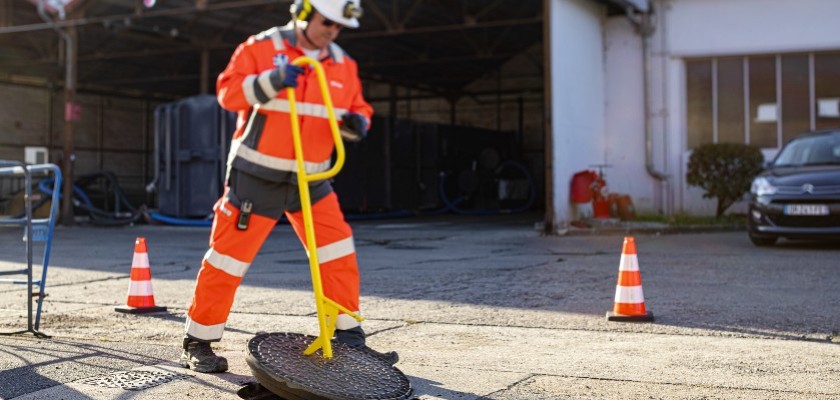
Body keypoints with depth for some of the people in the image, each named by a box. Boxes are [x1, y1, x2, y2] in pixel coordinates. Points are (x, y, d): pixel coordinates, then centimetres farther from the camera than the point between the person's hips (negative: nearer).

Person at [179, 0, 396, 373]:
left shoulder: (343, 65, 9)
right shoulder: (260, 48, -7)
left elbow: (357, 108, 15)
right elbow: (228, 92, -13)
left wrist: (356, 122, -9)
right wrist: (270, 82, -29)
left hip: (311, 179, 5)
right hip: (256, 175, -5)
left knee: (339, 254, 0)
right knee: (230, 255, -3)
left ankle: (349, 338, 11)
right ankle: (198, 342, 10)